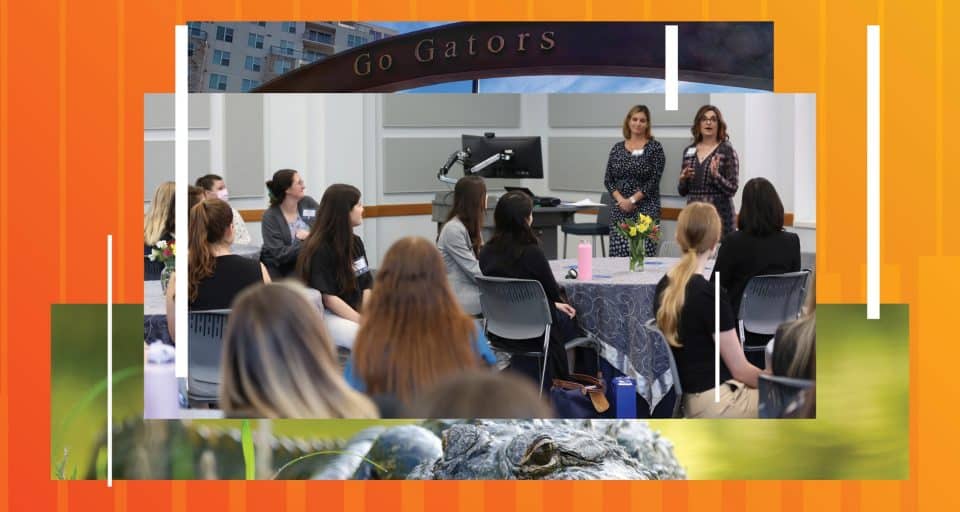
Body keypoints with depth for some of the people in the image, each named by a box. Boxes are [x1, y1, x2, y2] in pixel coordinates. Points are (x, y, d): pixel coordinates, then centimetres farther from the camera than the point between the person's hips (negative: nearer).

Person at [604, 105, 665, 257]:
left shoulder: (654, 147, 0)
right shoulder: (617, 148, 12)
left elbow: (654, 180, -7)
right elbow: (608, 179, 9)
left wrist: (632, 200, -12)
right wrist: (620, 200, -7)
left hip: (645, 208, -4)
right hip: (620, 209, 4)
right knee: (618, 252, -8)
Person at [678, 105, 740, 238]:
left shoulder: (727, 151, -4)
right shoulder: (689, 151, 10)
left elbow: (732, 189, -7)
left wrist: (716, 175, -22)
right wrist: (683, 179, -5)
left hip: (719, 216, -4)